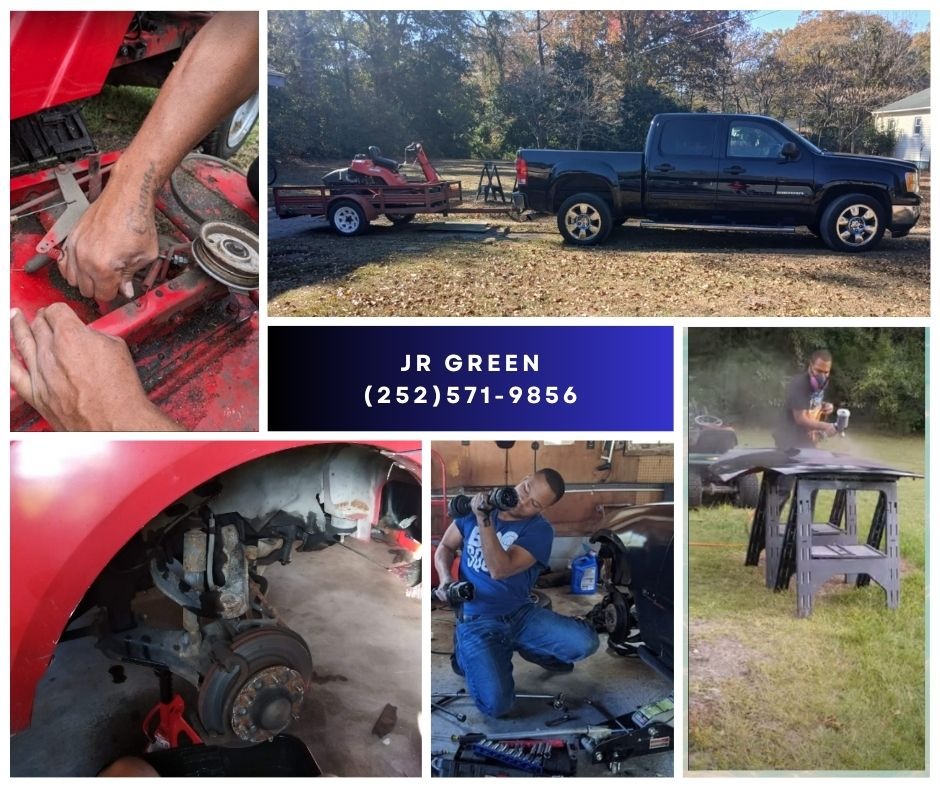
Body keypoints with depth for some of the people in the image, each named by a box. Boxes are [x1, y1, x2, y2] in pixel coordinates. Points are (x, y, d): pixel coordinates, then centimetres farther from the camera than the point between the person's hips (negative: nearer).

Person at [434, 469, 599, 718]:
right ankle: (469, 655, 11)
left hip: (521, 615, 1)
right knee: (496, 704, -22)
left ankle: (529, 648, 10)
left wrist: (483, 518, -30)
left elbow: (499, 570, -25)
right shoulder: (477, 503, -3)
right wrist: (446, 580, -12)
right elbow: (445, 547, 8)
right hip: (477, 622, -1)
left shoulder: (539, 530, -11)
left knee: (586, 641, -22)